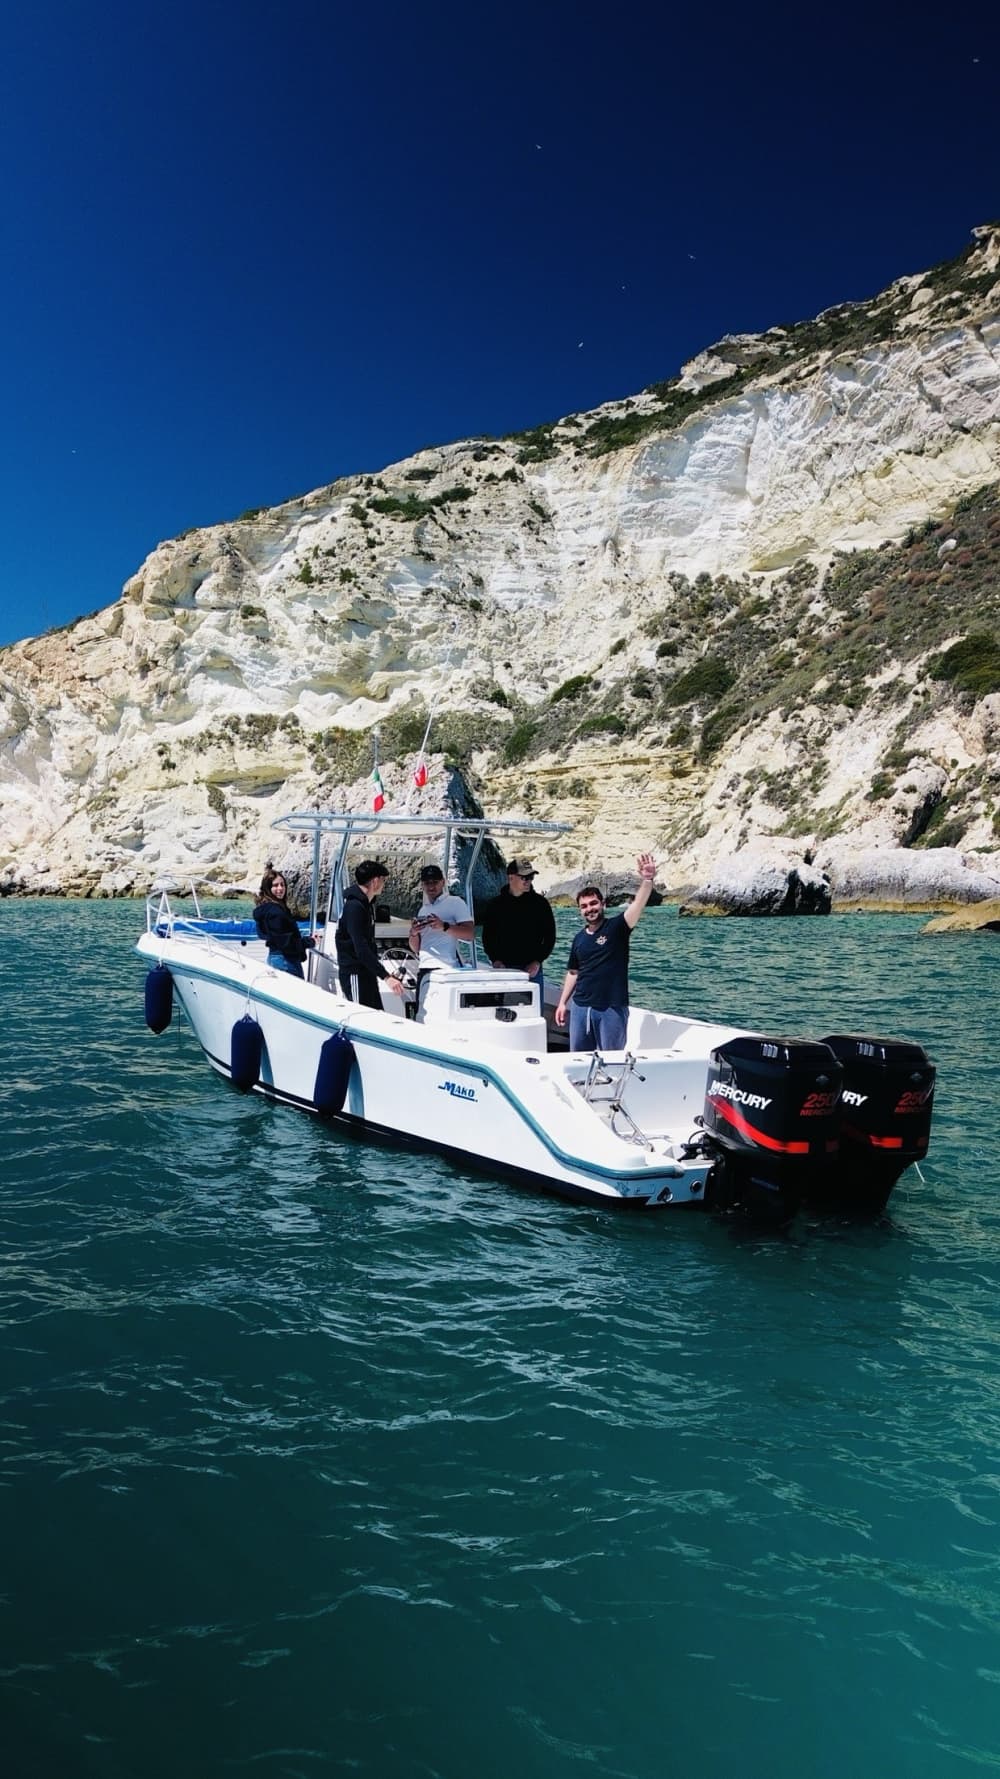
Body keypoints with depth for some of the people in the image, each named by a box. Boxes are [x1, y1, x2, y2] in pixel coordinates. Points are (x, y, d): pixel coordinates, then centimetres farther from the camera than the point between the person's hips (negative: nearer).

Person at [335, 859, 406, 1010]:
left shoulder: (367, 903, 12)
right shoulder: (354, 906, -19)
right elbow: (361, 949, -26)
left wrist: (383, 972, 21)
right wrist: (386, 977, -29)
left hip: (366, 971, 10)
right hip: (354, 974, -10)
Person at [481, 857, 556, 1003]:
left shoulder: (540, 903, 3)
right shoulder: (497, 904, 5)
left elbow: (550, 936, 5)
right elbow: (487, 936, 9)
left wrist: (537, 961, -6)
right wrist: (495, 960, -5)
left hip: (532, 969, 0)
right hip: (503, 968, 1)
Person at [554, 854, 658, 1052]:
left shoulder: (616, 928, -5)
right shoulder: (579, 938, 10)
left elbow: (637, 905, -23)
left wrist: (647, 880, -39)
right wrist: (563, 1002, 12)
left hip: (612, 1008, -5)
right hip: (580, 1006, 5)